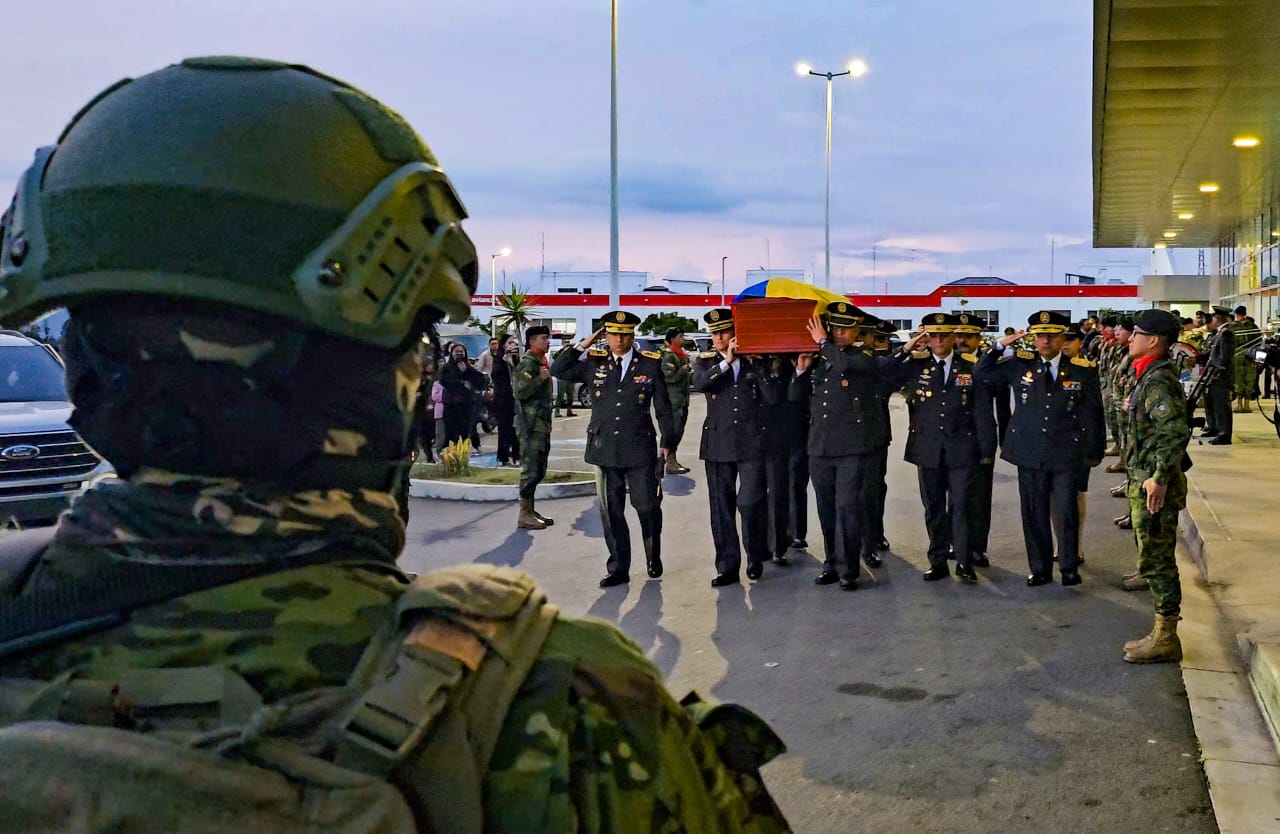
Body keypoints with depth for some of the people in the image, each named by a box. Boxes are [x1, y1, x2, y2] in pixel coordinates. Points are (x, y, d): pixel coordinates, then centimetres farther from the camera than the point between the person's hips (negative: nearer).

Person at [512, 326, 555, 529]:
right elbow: (519, 392, -23)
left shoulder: (541, 362, 17)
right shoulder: (527, 364, -13)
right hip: (531, 424, -10)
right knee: (530, 470, -8)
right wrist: (541, 379, -21)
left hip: (542, 424, 10)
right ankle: (525, 515, -5)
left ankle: (530, 510, 19)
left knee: (538, 470, 12)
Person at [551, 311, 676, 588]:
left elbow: (663, 407, 4)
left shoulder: (650, 364, 1)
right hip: (605, 449, 2)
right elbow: (558, 370, 4)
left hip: (640, 450, -2)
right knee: (611, 512, 6)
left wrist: (666, 443, 2)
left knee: (647, 506, 4)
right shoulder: (594, 364, 6)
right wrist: (583, 345, -1)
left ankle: (653, 557, 27)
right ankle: (618, 568, 16)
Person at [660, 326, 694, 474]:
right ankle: (671, 463, -7)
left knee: (678, 431, 12)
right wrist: (685, 369, -12)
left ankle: (673, 461, 19)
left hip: (683, 400, 10)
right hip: (673, 400, -10)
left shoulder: (682, 355, 18)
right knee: (674, 430, -10)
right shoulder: (668, 356, -13)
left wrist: (692, 376, 9)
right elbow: (670, 377, -21)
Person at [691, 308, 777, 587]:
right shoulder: (706, 361, 8)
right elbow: (699, 384, -14)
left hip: (752, 444, -1)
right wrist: (726, 361, -18)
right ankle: (727, 567, 12)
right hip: (718, 445, 2)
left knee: (749, 502, -9)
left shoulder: (756, 362, 7)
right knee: (722, 508, 3)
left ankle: (756, 556, 14)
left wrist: (754, 363, -8)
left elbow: (772, 397, -4)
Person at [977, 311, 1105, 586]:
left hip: (1066, 453, -2)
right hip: (1029, 453, 2)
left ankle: (1069, 566, 19)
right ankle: (1040, 568, 20)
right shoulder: (1019, 364, 2)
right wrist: (1000, 345, -7)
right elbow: (982, 373, 6)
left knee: (1067, 511, 3)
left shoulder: (1083, 371, -1)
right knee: (1034, 513, 8)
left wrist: (1094, 452, 6)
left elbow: (1093, 414, 5)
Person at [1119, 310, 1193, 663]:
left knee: (1157, 560, -3)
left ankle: (1165, 640, 5)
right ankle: (1162, 633, 26)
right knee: (1155, 558, 17)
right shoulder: (1149, 376, 12)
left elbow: (1176, 432, -27)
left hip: (1154, 486, -11)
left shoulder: (1158, 381, -19)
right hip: (1144, 479, 11)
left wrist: (1159, 479, -27)